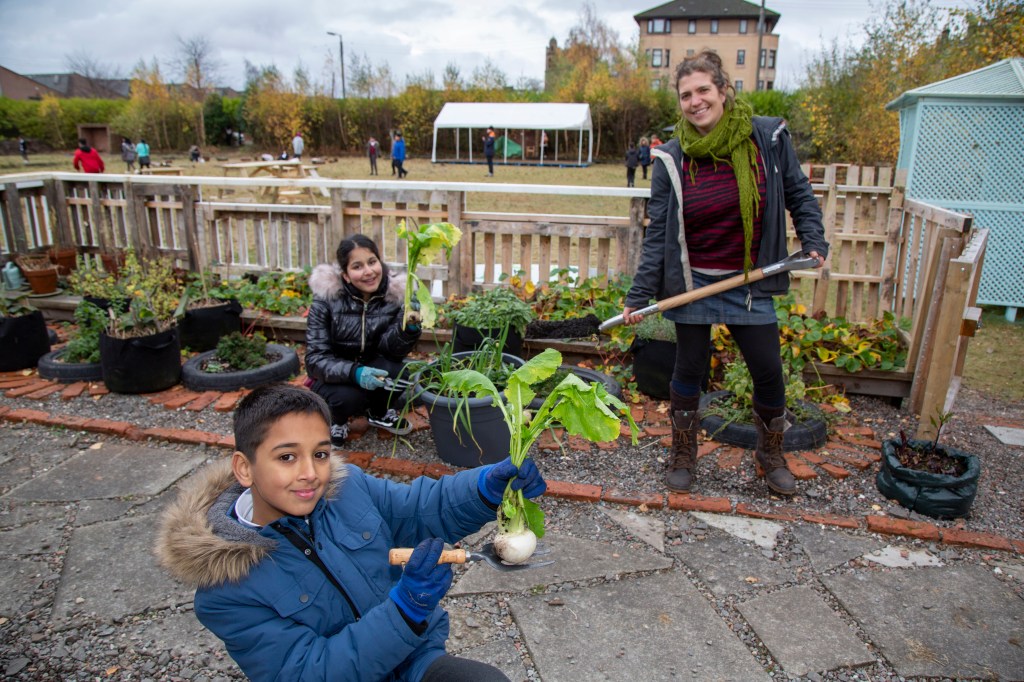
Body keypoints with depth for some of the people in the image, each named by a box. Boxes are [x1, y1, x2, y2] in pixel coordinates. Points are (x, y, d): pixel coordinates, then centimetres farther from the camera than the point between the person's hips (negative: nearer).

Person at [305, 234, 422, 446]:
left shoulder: (394, 295, -14)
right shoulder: (326, 298, -19)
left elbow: (391, 348, -23)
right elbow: (316, 358, -21)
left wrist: (408, 327, -44)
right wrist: (354, 372, -39)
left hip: (371, 368, 2)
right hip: (333, 377, -2)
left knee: (395, 371, -29)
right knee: (348, 396, -33)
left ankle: (380, 412, 6)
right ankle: (336, 419, 5)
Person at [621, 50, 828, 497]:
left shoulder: (769, 137, -6)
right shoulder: (671, 159, -7)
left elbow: (799, 195, 8)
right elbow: (657, 235, -5)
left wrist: (813, 242, -7)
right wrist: (639, 296, -10)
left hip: (749, 283, 1)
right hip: (692, 283, -1)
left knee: (769, 372, 7)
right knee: (689, 371, 9)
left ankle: (770, 455, 33)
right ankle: (683, 456, 30)